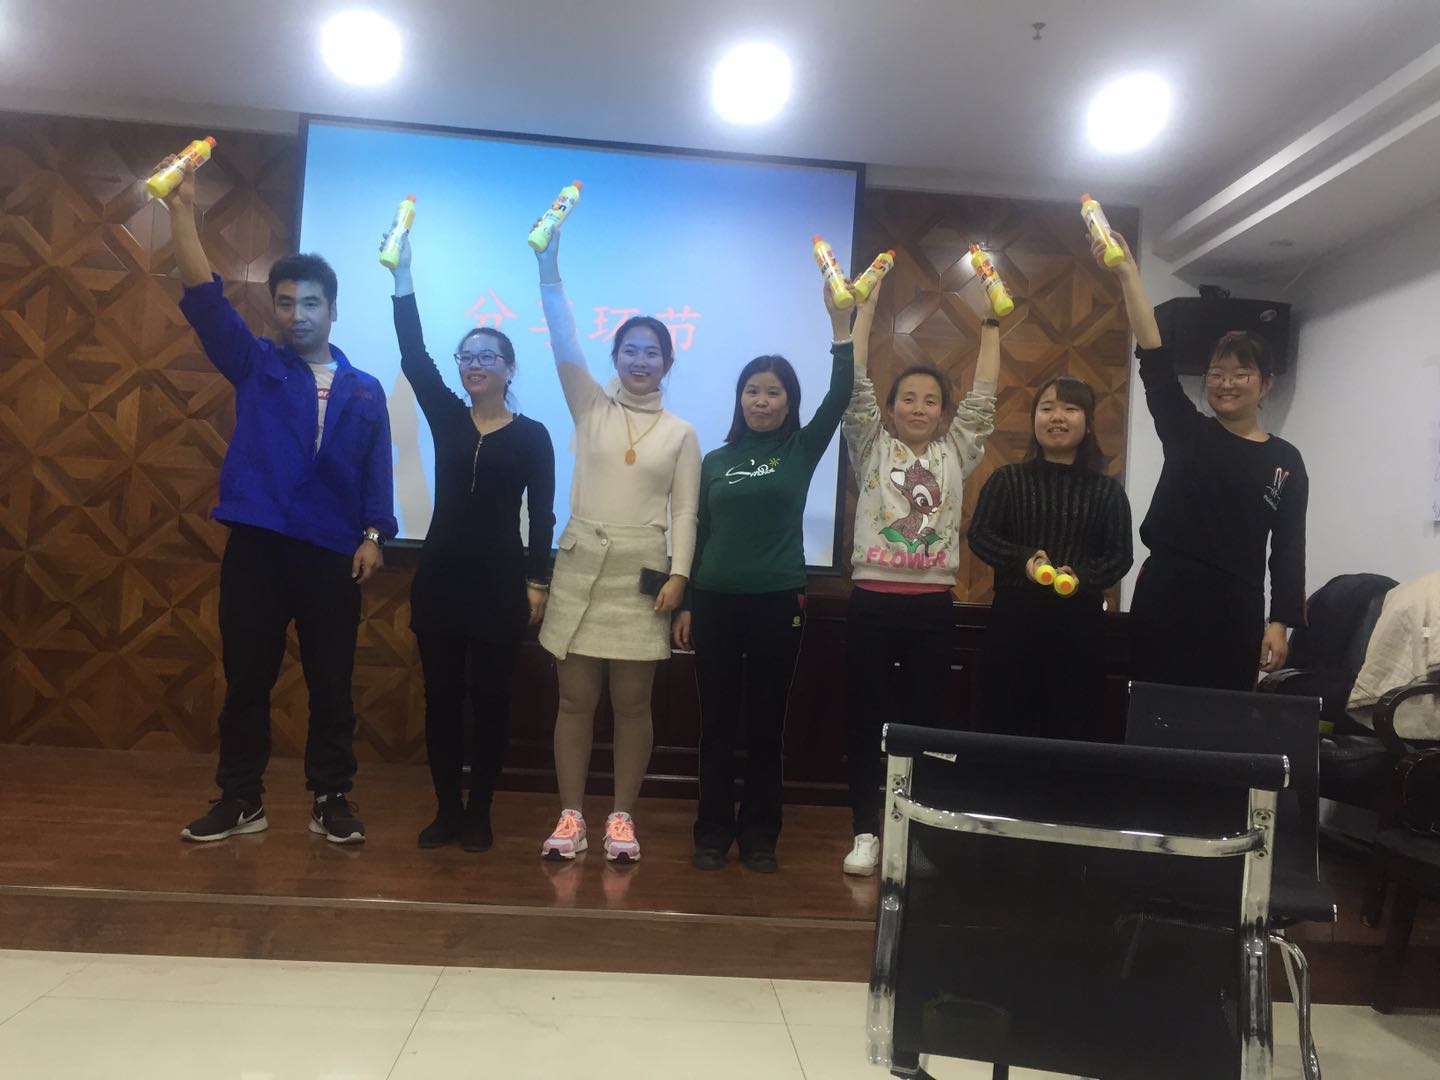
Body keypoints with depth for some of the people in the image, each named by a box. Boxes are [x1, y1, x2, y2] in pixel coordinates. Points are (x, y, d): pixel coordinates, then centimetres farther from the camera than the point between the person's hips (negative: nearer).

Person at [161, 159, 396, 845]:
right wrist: (182, 213, -12)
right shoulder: (255, 366, 9)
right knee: (247, 678, 5)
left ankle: (332, 799, 14)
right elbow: (205, 300, -2)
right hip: (257, 544, 1)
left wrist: (374, 536, -4)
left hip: (333, 552, 0)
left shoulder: (364, 391, 9)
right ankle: (240, 800, 17)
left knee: (331, 682, 4)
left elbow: (377, 471, 7)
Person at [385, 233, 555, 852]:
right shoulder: (445, 417, 8)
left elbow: (542, 516, -1)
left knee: (490, 699, 4)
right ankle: (446, 810, 18)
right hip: (440, 576, 3)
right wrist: (403, 277, -8)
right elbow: (414, 356, -3)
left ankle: (479, 813, 15)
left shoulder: (532, 435, 0)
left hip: (500, 582, -3)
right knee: (441, 696, 6)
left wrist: (538, 582, -6)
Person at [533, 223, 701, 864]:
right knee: (576, 699, 3)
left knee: (632, 702, 4)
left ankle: (622, 816, 15)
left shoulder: (681, 433, 7)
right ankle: (570, 814, 12)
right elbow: (565, 346, -4)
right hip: (581, 568, 0)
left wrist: (678, 574, -8)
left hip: (642, 574, 0)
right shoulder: (590, 408, 7)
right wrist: (549, 273, -13)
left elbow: (685, 511, 3)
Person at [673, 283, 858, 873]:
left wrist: (840, 322, -13)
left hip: (779, 602, -1)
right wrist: (685, 604, 6)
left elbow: (840, 396, -8)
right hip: (715, 601, 1)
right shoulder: (714, 461, 9)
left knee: (766, 724, 6)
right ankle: (713, 831, 17)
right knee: (717, 723, 6)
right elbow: (698, 536, 10)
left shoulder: (801, 450, 4)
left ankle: (759, 833, 17)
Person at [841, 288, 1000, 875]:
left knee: (923, 720, 6)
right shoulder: (872, 448, 8)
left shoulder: (955, 453, 13)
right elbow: (855, 383, 2)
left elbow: (984, 396, 10)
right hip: (872, 601, -1)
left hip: (932, 605, 1)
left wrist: (990, 325, 9)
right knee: (868, 718, 3)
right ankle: (866, 832, 13)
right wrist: (866, 307, 1)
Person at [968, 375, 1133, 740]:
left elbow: (1121, 554, 2)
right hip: (1014, 616, -1)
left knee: (1072, 728, 7)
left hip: (1080, 620, 1)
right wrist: (1022, 560, -21)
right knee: (1005, 722, 4)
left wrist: (1082, 577, -19)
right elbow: (978, 534, -3)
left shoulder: (1108, 490, 7)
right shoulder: (1007, 478, 4)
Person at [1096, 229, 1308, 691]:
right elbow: (1155, 360, -7)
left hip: (1235, 609, 1)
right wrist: (1128, 274, -16)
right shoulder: (1186, 432, 5)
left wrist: (1280, 623, -5)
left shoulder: (1285, 461, 7)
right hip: (1165, 598, 0)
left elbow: (1288, 549, 4)